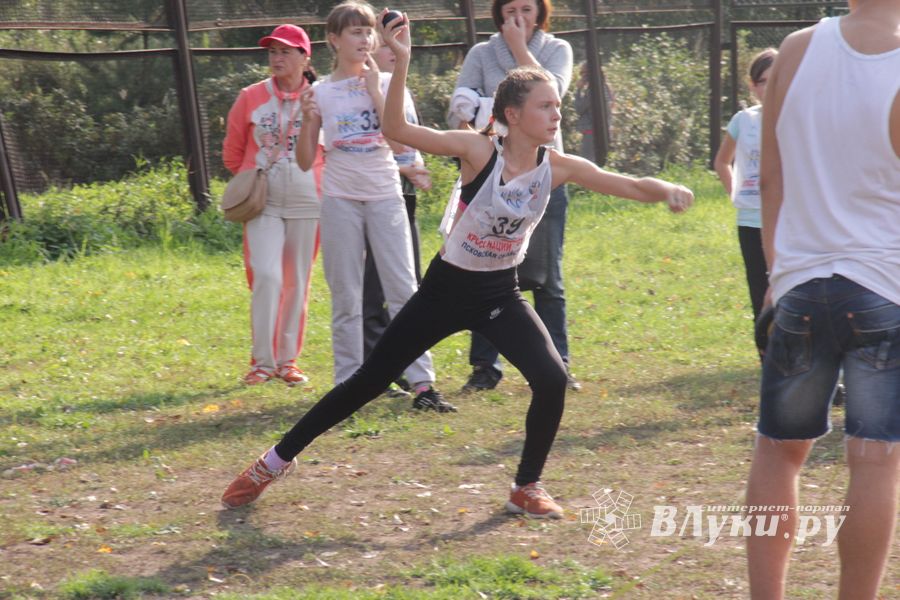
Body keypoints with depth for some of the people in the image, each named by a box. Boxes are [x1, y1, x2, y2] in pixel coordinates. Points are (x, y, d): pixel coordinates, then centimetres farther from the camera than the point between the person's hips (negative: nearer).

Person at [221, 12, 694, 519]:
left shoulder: (558, 167, -11)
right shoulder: (479, 150, -21)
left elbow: (631, 186, -15)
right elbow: (396, 129, -29)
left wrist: (668, 189, -37)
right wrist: (402, 63, -40)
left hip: (500, 293, 3)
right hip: (448, 288, -3)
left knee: (552, 380, -18)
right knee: (370, 381, 4)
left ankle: (527, 488, 5)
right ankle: (277, 459, 22)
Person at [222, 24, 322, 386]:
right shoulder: (251, 98, 1)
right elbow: (232, 152, 13)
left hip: (306, 202, 1)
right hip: (263, 203, -1)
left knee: (296, 282, 6)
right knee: (266, 277, -13)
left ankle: (288, 360, 18)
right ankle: (262, 361, -3)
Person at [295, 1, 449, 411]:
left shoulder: (385, 83, 4)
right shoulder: (321, 92, 3)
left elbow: (400, 143, -8)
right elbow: (305, 162, 3)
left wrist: (374, 91, -9)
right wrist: (307, 120, -13)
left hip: (386, 197, 0)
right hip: (341, 200, 0)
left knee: (404, 291, -4)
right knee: (346, 298, 4)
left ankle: (422, 383, -4)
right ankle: (348, 385, 10)